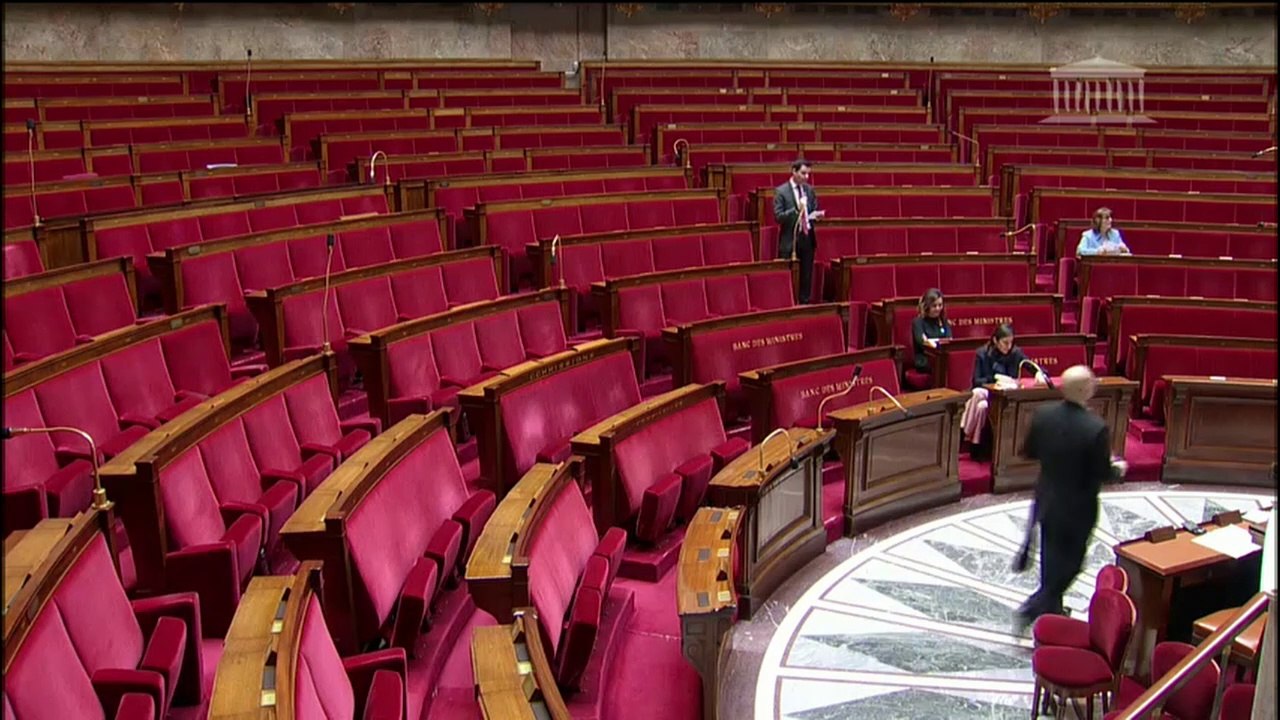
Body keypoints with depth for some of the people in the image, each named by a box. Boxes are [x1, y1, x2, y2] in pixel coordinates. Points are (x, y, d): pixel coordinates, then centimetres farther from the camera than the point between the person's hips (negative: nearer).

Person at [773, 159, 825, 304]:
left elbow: (814, 211, 16)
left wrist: (816, 215, -7)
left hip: (807, 239, 5)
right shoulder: (781, 191, -7)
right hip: (789, 240, -5)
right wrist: (796, 210, -24)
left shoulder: (810, 190, 9)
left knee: (806, 277, 9)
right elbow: (778, 216, -13)